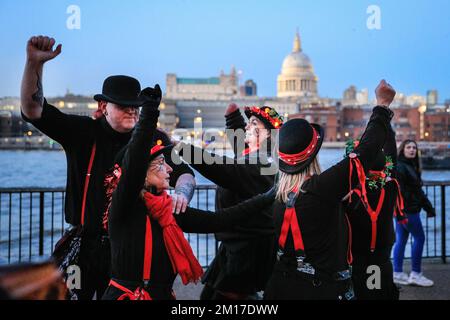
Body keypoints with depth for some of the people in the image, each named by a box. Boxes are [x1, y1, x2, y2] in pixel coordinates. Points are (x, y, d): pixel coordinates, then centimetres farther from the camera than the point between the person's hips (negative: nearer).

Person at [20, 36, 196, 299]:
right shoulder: (83, 132, -2)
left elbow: (183, 172, -3)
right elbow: (33, 110, -8)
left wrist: (181, 194, -27)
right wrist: (35, 63, -23)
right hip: (83, 244, 0)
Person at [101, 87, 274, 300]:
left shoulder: (170, 210, 4)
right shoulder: (124, 208, -12)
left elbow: (217, 221, 4)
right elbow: (133, 167, -29)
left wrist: (267, 198, 3)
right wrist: (149, 113, -34)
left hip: (163, 294, 6)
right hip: (126, 295, -6)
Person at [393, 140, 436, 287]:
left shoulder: (412, 167, 17)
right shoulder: (399, 167, -13)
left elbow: (417, 190, 20)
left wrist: (428, 207, 20)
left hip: (409, 209, 9)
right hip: (406, 209, -9)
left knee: (401, 240, 10)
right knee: (419, 237, -3)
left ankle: (397, 273, 16)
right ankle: (415, 274, 4)